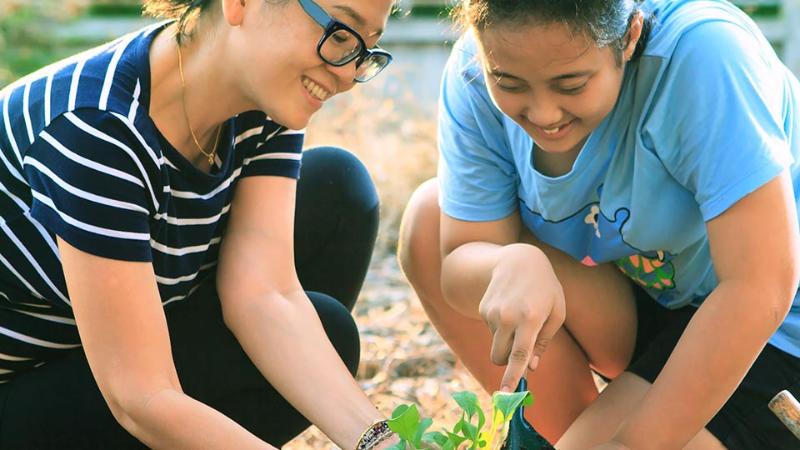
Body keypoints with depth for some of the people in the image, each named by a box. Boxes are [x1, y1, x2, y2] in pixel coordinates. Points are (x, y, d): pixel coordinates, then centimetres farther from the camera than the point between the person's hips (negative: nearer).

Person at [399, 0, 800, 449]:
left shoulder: (700, 53, -32)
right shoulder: (475, 76, -16)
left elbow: (761, 290, -33)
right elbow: (458, 266, -13)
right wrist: (515, 266, -38)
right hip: (648, 300, 6)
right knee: (430, 221, -12)